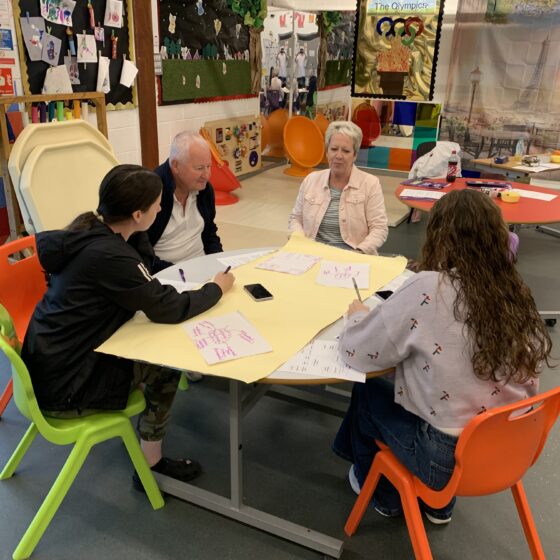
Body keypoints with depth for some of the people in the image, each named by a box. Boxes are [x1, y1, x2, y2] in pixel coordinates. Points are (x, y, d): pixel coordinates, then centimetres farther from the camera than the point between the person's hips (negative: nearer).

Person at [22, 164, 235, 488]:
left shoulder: (89, 231, -1)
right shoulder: (108, 256, -28)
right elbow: (170, 309, -19)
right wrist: (218, 287, -6)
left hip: (53, 359, 9)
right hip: (63, 387, -9)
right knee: (167, 364, -3)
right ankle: (150, 465, 13)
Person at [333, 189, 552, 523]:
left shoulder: (429, 290, -23)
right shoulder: (516, 292, -6)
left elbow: (357, 351, -15)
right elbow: (526, 377, 9)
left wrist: (358, 315, 7)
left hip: (449, 459, -5)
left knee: (368, 392, 18)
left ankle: (385, 495, 41)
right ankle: (438, 505, 42)